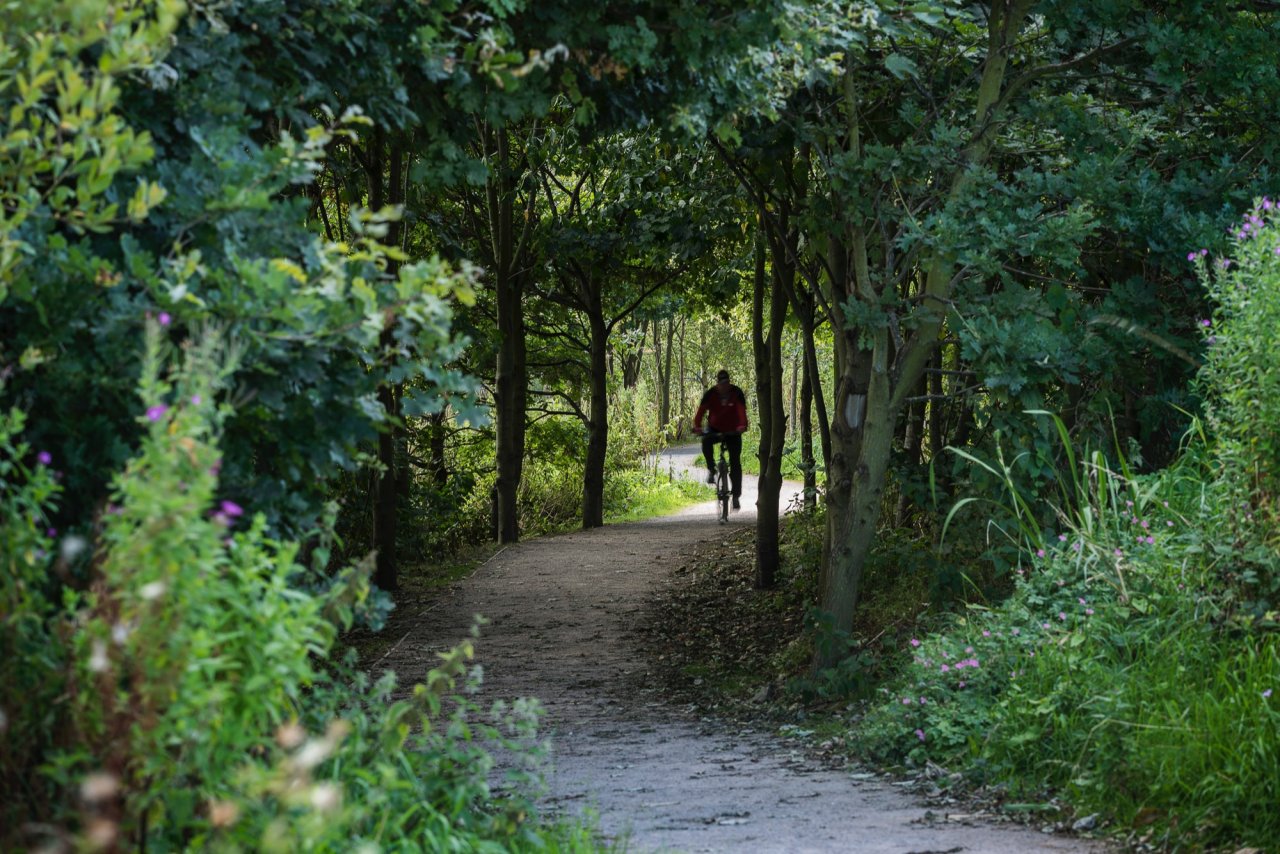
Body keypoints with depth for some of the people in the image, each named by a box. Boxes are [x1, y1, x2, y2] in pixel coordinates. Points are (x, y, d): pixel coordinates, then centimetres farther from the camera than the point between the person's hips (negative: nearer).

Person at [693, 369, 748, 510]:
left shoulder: (736, 393, -15)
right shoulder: (711, 393, -13)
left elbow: (742, 410, -29)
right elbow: (701, 409, -24)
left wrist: (742, 425, -49)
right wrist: (697, 425, -42)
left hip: (732, 431, 0)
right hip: (715, 428, 0)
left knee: (735, 463, -5)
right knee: (706, 441, -35)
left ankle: (736, 496, 0)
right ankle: (711, 470, -14)